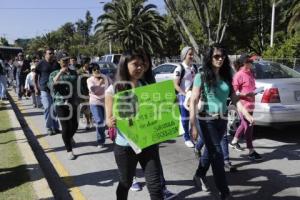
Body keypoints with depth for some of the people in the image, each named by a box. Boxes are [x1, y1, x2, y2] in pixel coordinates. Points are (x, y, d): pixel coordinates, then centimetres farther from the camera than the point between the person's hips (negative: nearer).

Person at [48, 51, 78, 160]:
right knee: (65, 127, -3)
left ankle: (69, 138, 44)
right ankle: (69, 150, 12)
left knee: (74, 125, 10)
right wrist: (60, 73, -23)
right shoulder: (54, 74, 1)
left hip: (73, 103, 3)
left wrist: (77, 101, 14)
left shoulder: (73, 73, 9)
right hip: (61, 103, -3)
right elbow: (51, 86, -17)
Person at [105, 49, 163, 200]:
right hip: (125, 146, -2)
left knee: (155, 185, 4)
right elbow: (109, 120, -7)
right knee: (125, 183, 18)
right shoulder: (113, 90, -8)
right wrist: (112, 122, -30)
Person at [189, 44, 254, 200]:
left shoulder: (226, 77, 6)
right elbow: (193, 102, -12)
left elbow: (235, 100, 5)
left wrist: (247, 115, -9)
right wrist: (193, 126, -17)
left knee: (211, 151, 19)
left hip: (222, 120, 5)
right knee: (217, 154, -2)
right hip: (207, 120, -5)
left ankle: (199, 176, 43)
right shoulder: (201, 77, -10)